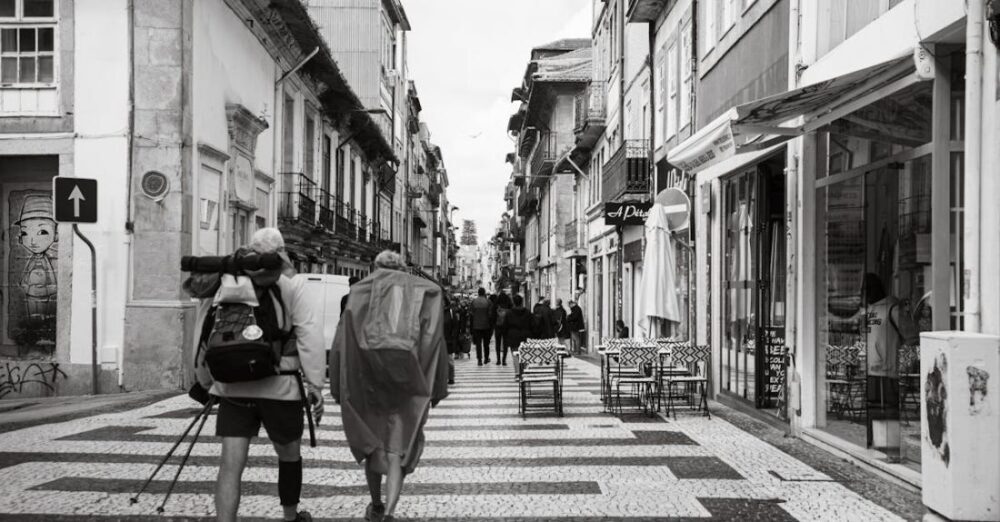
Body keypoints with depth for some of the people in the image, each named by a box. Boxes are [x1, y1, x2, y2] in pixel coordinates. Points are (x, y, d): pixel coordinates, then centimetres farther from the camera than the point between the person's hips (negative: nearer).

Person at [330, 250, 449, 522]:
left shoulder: (362, 289, 8)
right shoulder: (425, 291, 9)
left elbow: (342, 341, 1)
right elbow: (435, 342, 3)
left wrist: (339, 388, 5)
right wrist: (436, 389, 8)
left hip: (368, 376, 1)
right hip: (407, 377, -1)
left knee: (373, 441, 20)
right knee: (398, 448, 4)